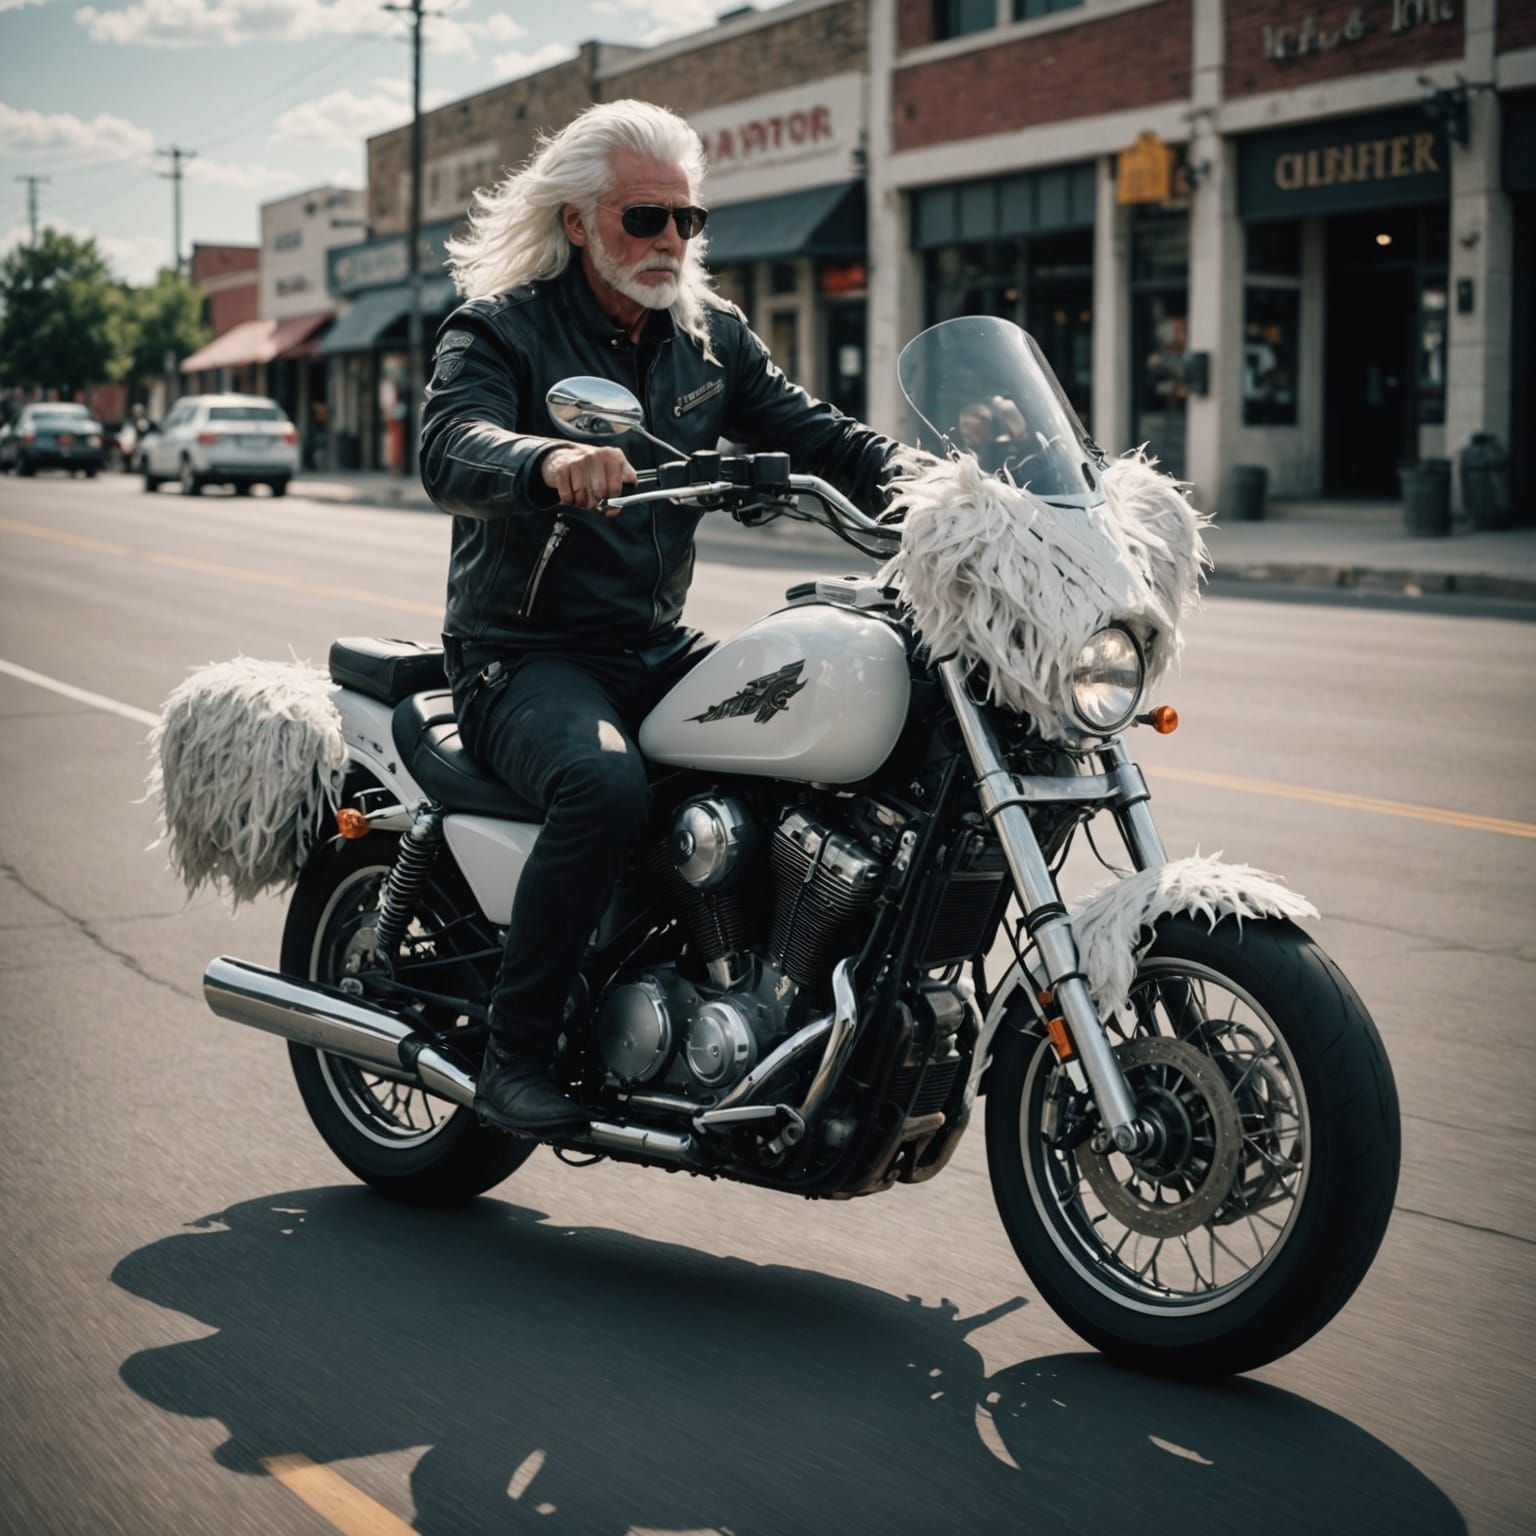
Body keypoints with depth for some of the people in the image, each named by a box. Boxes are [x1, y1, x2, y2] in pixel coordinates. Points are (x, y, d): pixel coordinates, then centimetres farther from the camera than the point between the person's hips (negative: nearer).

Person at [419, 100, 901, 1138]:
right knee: (606, 787, -36)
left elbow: (809, 431, 5)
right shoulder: (500, 329, -7)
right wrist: (548, 461, -49)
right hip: (525, 656, -6)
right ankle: (514, 1054, -20)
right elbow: (451, 450, -26)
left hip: (658, 649, 6)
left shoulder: (711, 336, 12)